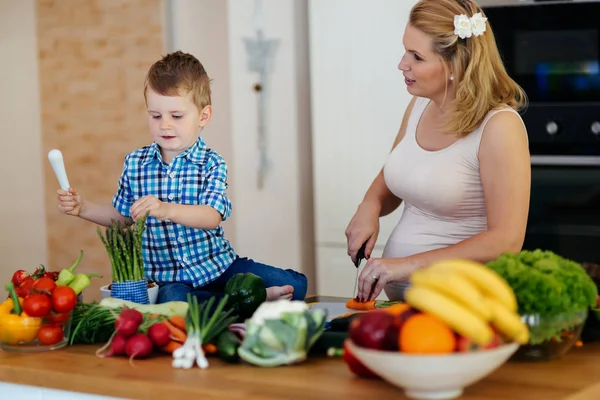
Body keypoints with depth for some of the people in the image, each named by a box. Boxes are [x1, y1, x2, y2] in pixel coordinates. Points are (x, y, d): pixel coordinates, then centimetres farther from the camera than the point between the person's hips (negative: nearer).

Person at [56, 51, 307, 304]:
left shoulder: (211, 163, -4)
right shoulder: (135, 163, 6)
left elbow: (212, 216, -21)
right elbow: (122, 215, 21)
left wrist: (166, 210, -38)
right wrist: (83, 208, 6)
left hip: (218, 265, -1)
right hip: (170, 277, 2)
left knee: (293, 284, -20)